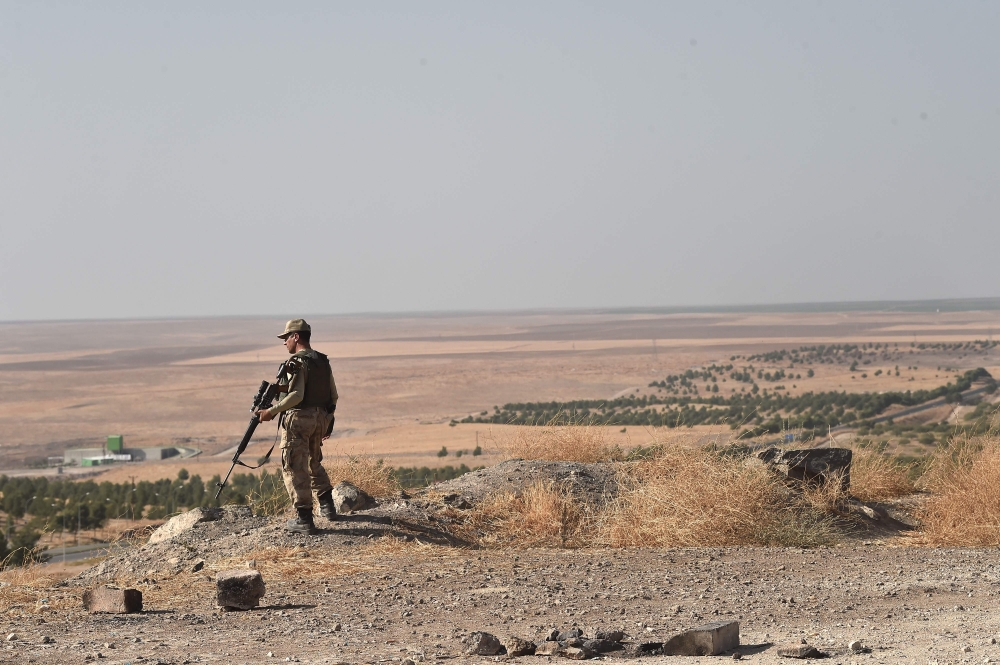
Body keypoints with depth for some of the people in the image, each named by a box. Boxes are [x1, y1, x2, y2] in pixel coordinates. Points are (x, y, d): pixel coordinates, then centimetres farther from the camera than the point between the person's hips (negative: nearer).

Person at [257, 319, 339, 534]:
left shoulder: (297, 363, -13)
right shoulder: (323, 361, 10)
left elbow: (296, 395, -24)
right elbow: (333, 396, 13)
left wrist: (271, 411, -21)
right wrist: (328, 421, 24)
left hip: (299, 419, -8)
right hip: (321, 418, 8)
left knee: (295, 468, -1)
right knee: (314, 463, 26)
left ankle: (304, 518, -5)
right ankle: (327, 506, 26)